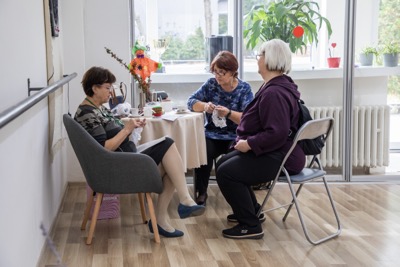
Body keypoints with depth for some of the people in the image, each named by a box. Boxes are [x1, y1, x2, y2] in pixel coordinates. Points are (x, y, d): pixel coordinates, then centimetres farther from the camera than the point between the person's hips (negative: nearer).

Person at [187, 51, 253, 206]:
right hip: (212, 134, 2)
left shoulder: (244, 89, 1)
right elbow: (191, 102, 4)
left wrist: (229, 113, -29)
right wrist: (204, 106, -18)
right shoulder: (211, 84, 7)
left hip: (235, 137, -1)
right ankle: (201, 192, -10)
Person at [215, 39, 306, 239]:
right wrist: (246, 141, 12)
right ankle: (252, 211, 27)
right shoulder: (275, 86, 12)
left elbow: (277, 133, -33)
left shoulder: (274, 93, -24)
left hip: (279, 157, -11)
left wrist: (249, 144, -22)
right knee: (223, 163, 16)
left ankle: (250, 226, -9)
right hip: (273, 151, 11)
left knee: (226, 172, -19)